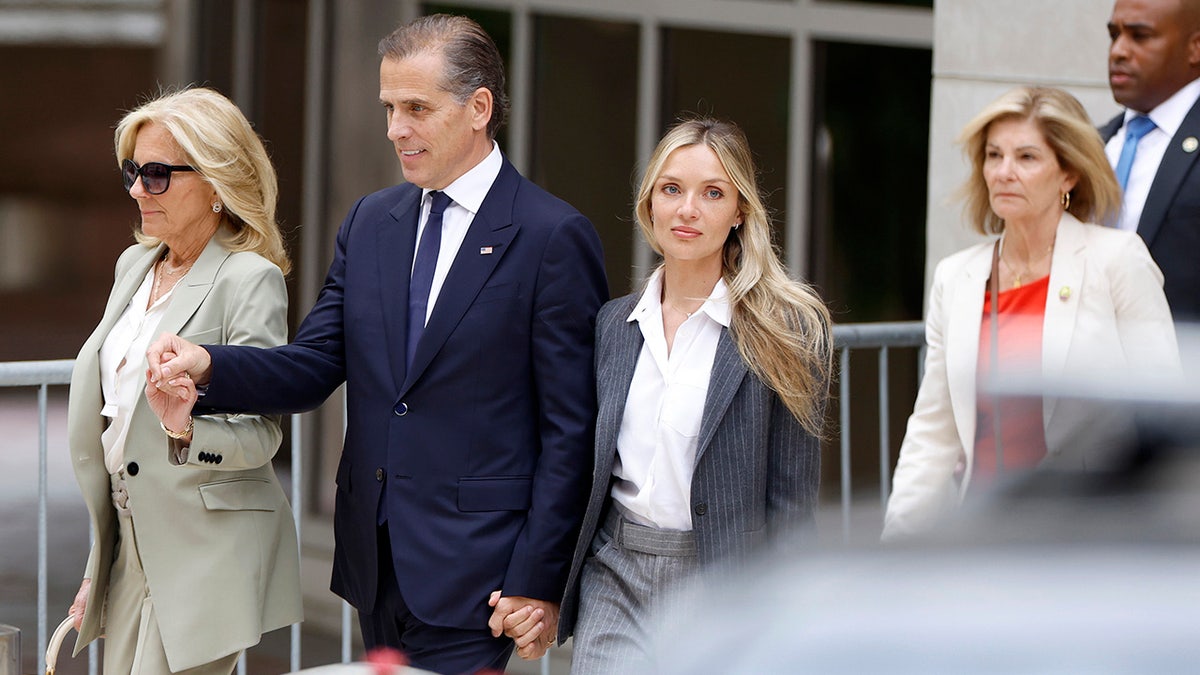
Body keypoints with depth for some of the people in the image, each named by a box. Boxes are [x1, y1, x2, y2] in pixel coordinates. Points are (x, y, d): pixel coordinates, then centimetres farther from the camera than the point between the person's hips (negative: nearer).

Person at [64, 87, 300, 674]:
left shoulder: (250, 280, -11)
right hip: (130, 546, 7)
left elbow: (260, 434, -14)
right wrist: (98, 567, 19)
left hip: (210, 553, -7)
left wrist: (186, 432, -35)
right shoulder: (135, 264, 12)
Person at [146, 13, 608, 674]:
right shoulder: (370, 222, 11)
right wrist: (207, 365, -12)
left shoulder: (553, 237, -9)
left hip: (470, 569, -6)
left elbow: (570, 428, -10)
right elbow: (314, 365, 7)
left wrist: (539, 581, -12)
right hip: (374, 558, 6)